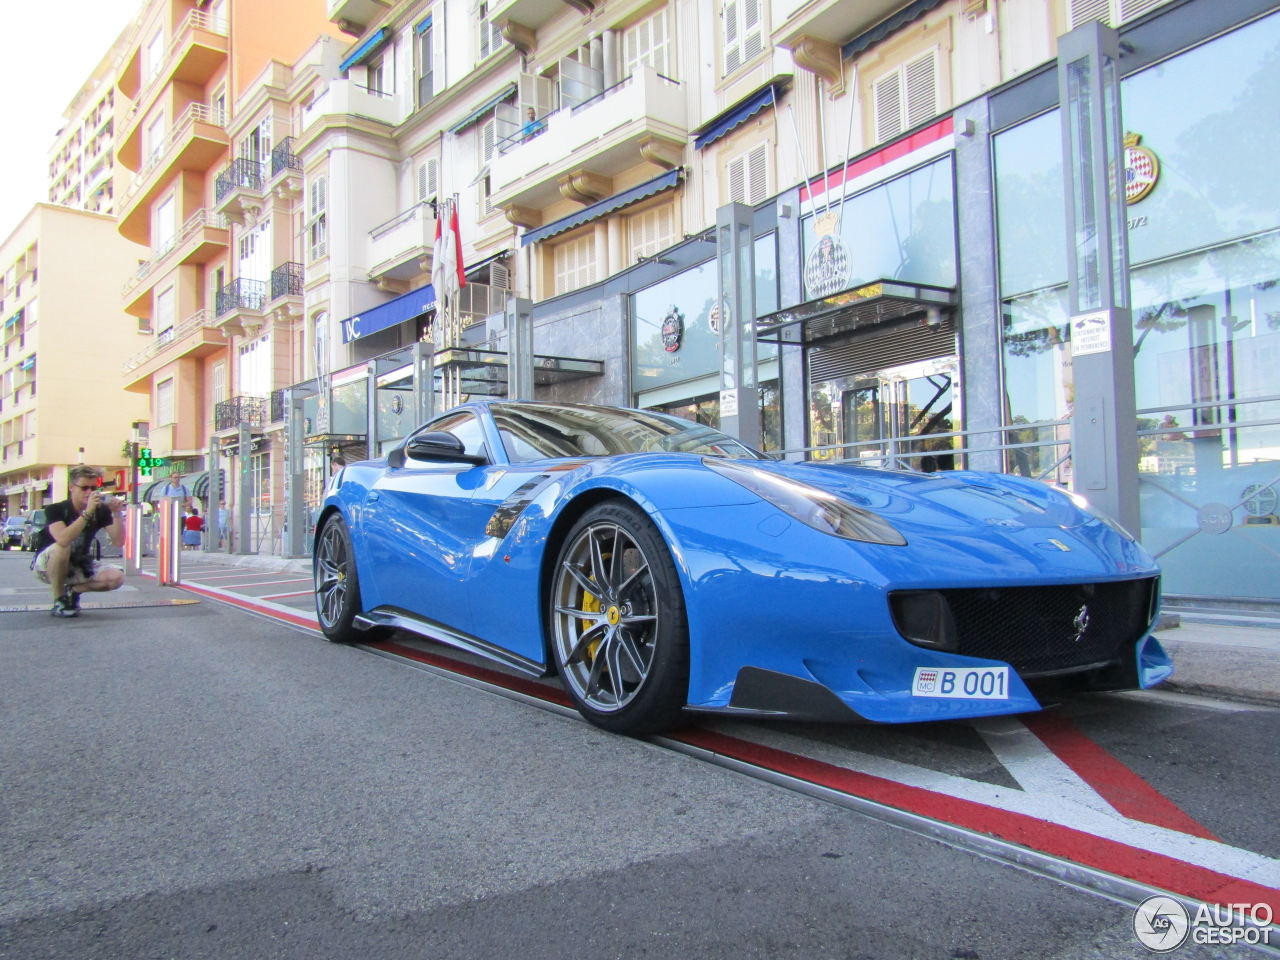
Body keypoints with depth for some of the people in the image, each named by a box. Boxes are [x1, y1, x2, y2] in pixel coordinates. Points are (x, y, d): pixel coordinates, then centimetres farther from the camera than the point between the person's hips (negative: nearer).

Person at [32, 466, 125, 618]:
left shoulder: (101, 511, -8)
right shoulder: (55, 509, -19)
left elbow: (118, 541, -18)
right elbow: (63, 540, -39)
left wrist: (116, 514, -31)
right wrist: (87, 513, -45)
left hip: (78, 566, 4)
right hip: (47, 566, -3)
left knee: (117, 577, -21)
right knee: (60, 548, -37)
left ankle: (73, 590, 6)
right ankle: (58, 601, -18)